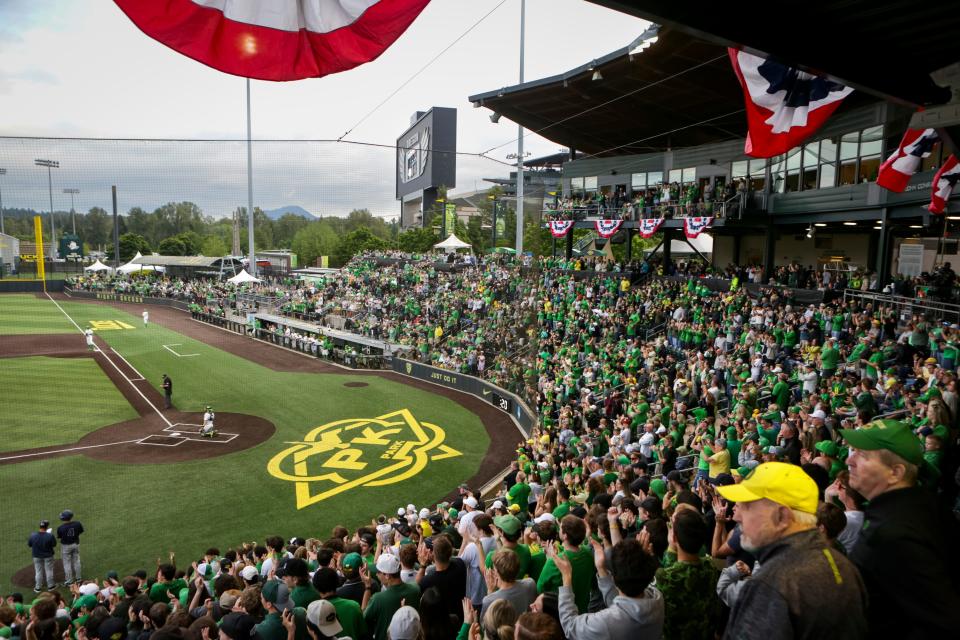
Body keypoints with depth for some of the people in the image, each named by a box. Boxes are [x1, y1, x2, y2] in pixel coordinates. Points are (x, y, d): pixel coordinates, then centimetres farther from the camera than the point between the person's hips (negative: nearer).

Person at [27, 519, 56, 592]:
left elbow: (29, 545, -5)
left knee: (38, 572, 17)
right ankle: (50, 585, 28)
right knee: (49, 571, 16)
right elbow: (54, 545, -13)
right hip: (48, 556, -2)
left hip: (37, 556, 2)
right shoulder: (50, 536, -26)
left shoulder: (33, 535, -20)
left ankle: (38, 588, 27)